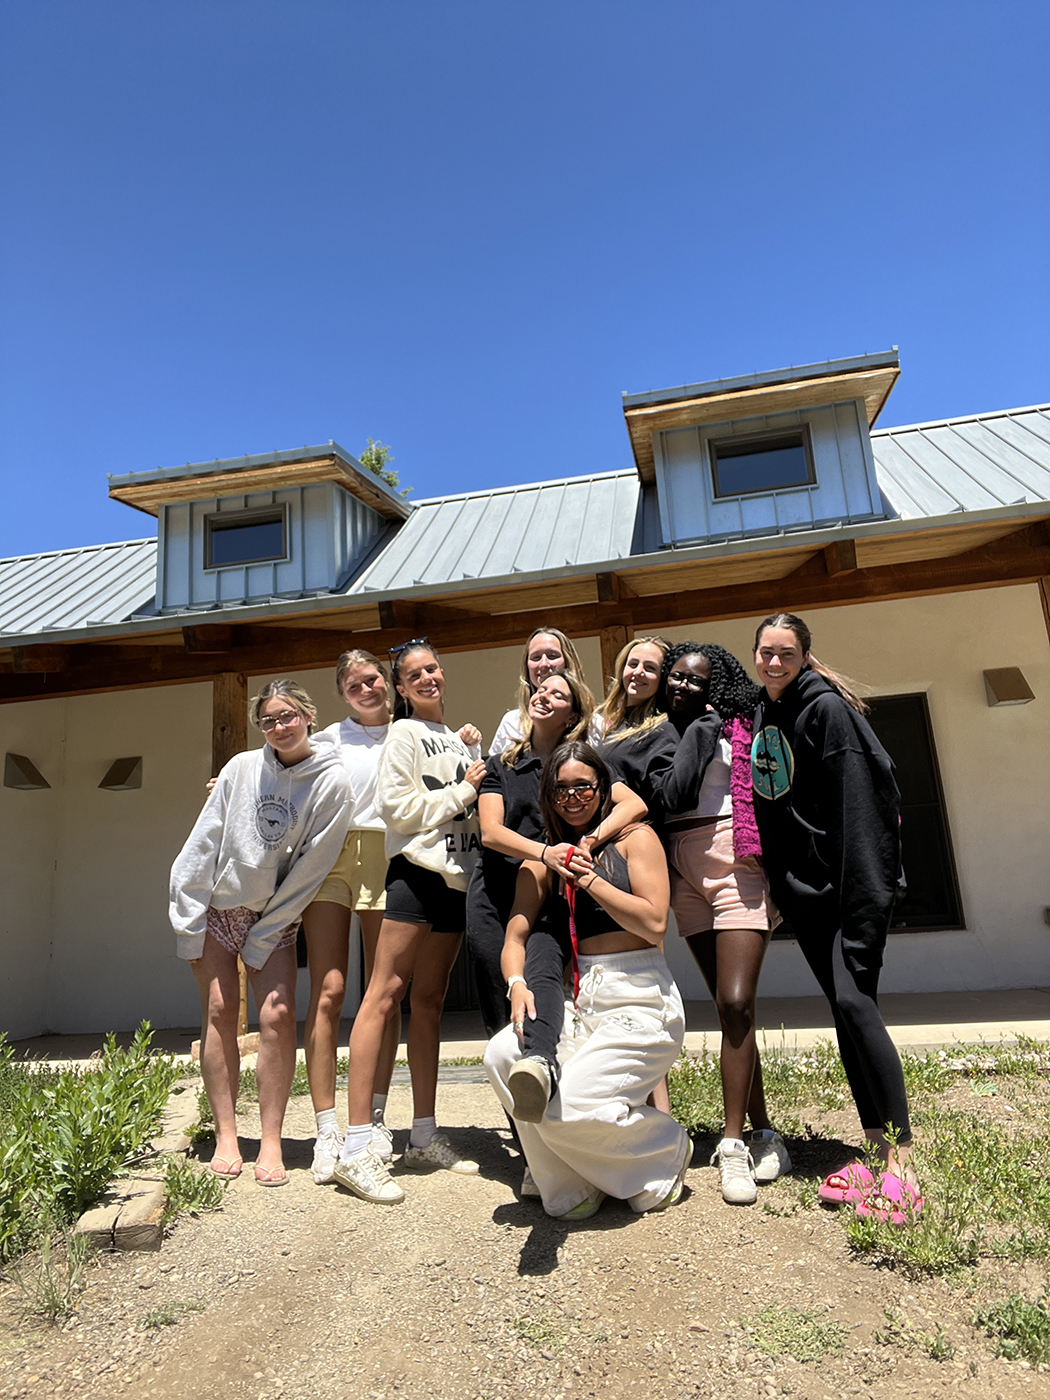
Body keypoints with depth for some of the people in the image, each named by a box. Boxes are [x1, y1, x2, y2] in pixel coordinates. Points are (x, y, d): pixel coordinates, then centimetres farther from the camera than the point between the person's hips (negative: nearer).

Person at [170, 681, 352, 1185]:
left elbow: (311, 866, -12)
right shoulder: (242, 768, -9)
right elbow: (204, 841, -5)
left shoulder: (332, 782, -13)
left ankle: (271, 1142, 2)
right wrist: (188, 923, -5)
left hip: (276, 913, -1)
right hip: (218, 903, 1)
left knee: (277, 1015, -9)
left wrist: (263, 939, -11)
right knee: (219, 1011, -1)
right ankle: (225, 1136, 10)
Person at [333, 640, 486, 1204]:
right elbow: (397, 808, -12)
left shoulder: (455, 739, 20)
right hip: (417, 872, -7)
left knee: (429, 1002, 10)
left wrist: (478, 759, 8)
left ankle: (425, 1137, 18)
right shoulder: (405, 734, 0)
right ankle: (356, 1148, -6)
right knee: (385, 995, -9)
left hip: (456, 878, 7)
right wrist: (463, 790, -7)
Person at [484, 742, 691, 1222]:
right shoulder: (542, 862, 14)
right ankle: (569, 1191, 2)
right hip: (578, 1002, 5)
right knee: (503, 1056, -23)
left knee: (568, 1108, -22)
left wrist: (589, 878, -9)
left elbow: (654, 925, -9)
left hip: (641, 1002, -4)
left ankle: (668, 1150, 13)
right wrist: (518, 984, -14)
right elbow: (516, 935, 6)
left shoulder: (635, 838, 1)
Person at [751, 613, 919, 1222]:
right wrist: (778, 883, 14)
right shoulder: (759, 715, 11)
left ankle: (901, 1161, -4)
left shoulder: (827, 709, -11)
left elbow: (859, 805, -18)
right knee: (845, 1008, 9)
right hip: (800, 886, 7)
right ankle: (878, 1150, 17)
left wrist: (865, 894, -23)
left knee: (854, 1000, -14)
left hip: (847, 881, -7)